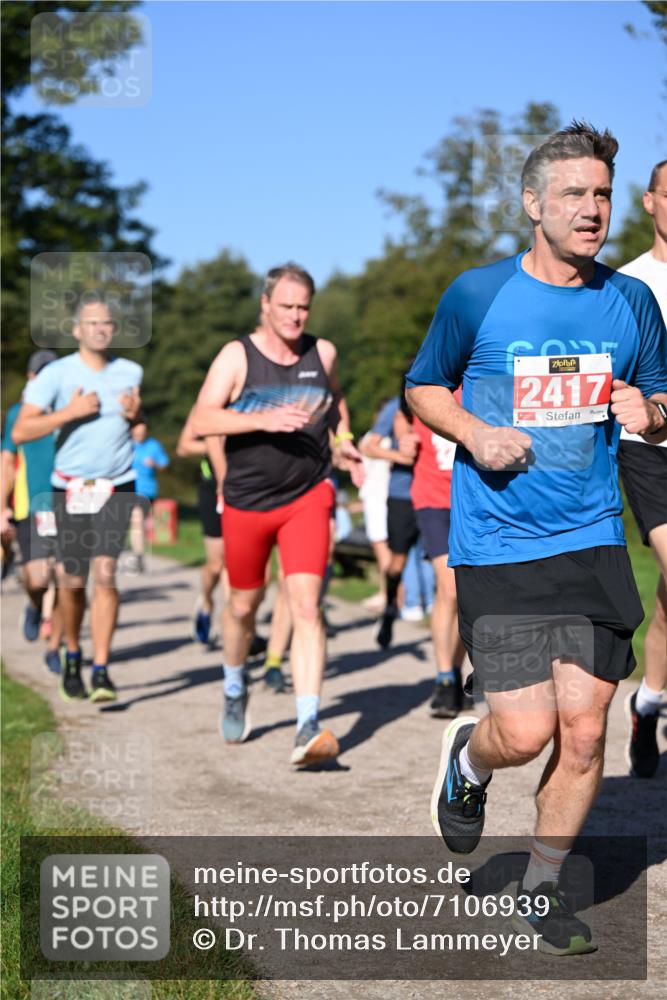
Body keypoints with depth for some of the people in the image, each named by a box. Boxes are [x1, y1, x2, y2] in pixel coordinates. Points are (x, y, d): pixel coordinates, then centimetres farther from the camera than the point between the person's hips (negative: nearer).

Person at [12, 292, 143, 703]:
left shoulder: (131, 372, 5)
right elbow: (21, 431, -9)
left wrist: (135, 415, -1)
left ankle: (102, 670, -12)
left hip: (117, 487, 0)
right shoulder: (56, 374, -3)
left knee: (104, 573, -14)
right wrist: (70, 412, -18)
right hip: (71, 488, 0)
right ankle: (72, 656, 31)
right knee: (72, 581, 6)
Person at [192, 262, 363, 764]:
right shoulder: (237, 356, -8)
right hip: (247, 501, 0)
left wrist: (344, 440, 8)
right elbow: (202, 420, -20)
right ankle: (235, 690, 45)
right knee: (243, 605, 15)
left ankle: (308, 727, -20)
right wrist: (263, 419, -32)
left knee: (306, 604, -15)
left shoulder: (322, 353, 2)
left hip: (308, 497, 1)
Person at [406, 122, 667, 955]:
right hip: (497, 547, -3)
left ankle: (542, 887, 22)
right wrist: (475, 434, -9)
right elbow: (424, 388, 10)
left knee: (584, 730, 1)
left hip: (593, 542, 3)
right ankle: (467, 762, 28)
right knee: (525, 732, -9)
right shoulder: (477, 294, -2)